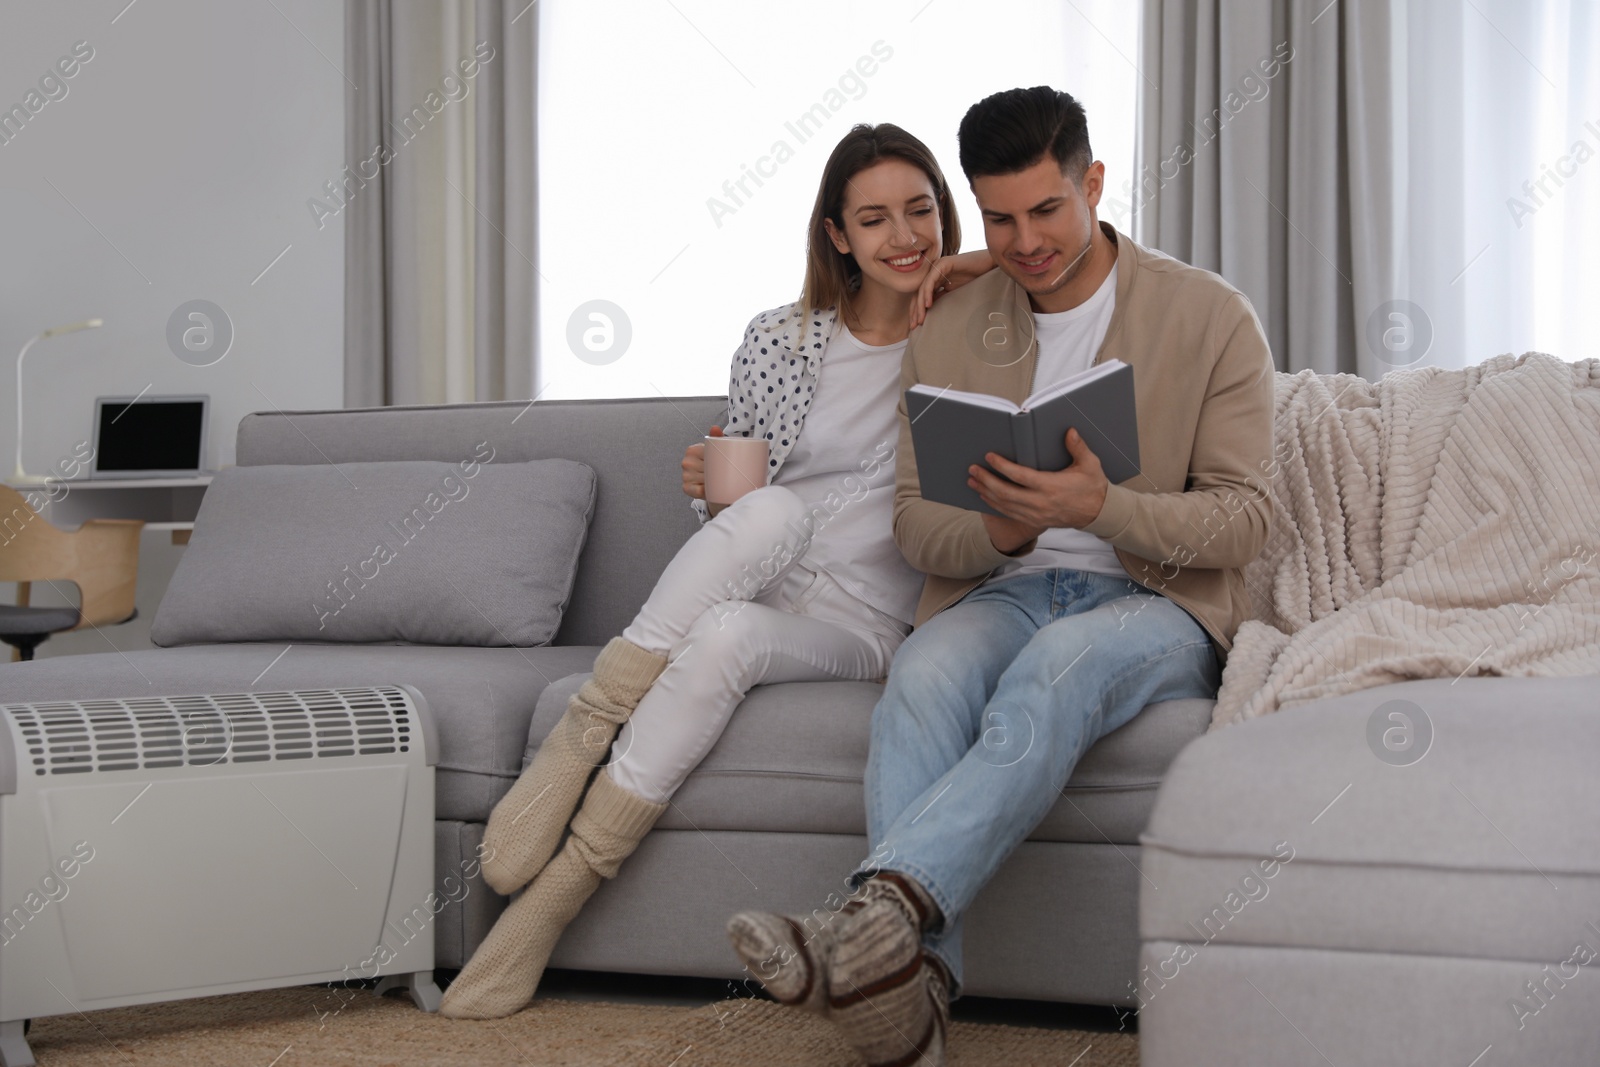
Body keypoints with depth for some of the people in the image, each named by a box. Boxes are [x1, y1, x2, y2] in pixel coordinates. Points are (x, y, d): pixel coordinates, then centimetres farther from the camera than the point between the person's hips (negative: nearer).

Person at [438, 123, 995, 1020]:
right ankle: (580, 738, -29)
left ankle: (549, 901, -31)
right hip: (762, 589, 2)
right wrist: (710, 492, -9)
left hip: (866, 628, -2)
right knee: (772, 509, -34)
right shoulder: (779, 341, 11)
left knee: (726, 638, -36)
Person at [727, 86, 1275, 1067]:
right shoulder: (949, 332, 12)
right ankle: (912, 987, -47)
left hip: (1160, 602, -2)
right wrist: (997, 530, -13)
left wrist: (1100, 508, -21)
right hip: (999, 591, 3)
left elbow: (1244, 517, -3)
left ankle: (884, 905, -56)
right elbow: (915, 520, 11)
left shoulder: (1210, 317, 3)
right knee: (924, 672, -34)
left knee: (1060, 662, -39)